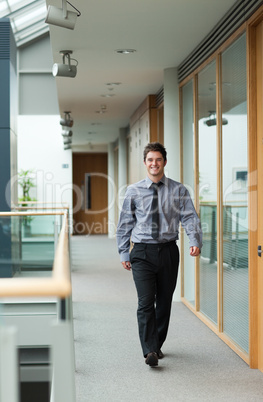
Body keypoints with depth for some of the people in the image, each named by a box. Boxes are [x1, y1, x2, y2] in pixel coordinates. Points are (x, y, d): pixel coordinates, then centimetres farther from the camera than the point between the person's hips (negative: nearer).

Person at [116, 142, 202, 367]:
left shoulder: (179, 191, 3)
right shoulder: (134, 191, 4)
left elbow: (190, 217, -5)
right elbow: (125, 223, 9)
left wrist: (195, 241, -23)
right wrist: (124, 253, 5)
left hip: (168, 251, 1)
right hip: (142, 252, -1)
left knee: (164, 302, 10)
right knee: (146, 302, -11)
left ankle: (157, 345, 27)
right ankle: (150, 351, -11)